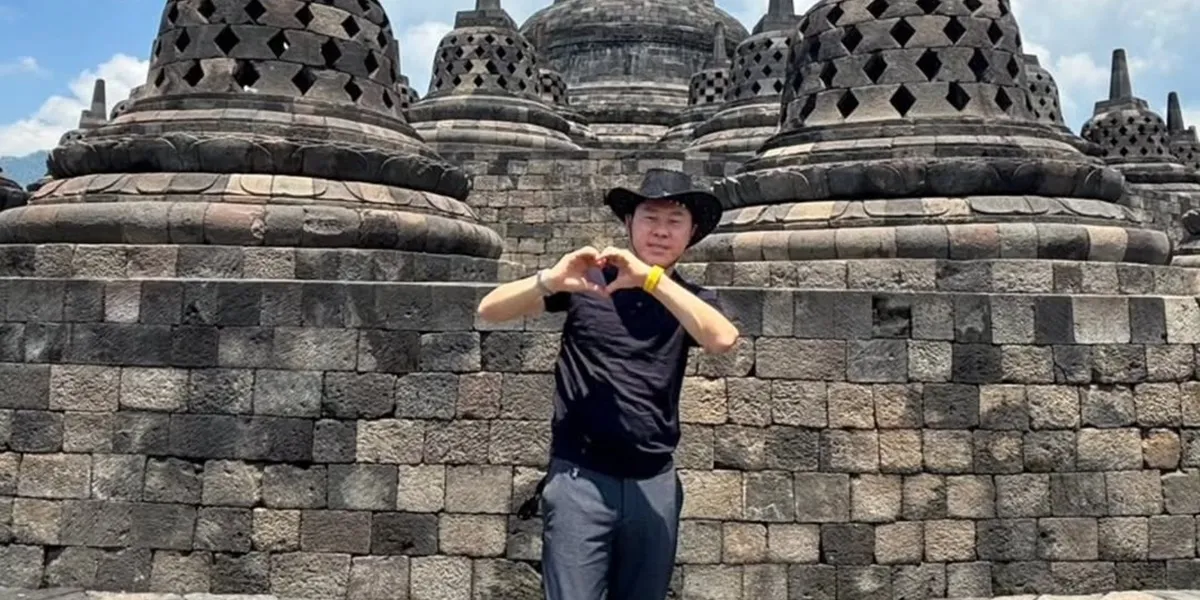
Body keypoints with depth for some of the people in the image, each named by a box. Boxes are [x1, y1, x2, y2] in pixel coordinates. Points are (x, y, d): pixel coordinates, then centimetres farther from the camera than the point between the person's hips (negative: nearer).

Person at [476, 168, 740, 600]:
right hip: (580, 477, -3)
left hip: (654, 484, 3)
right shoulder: (588, 278, 1)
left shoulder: (690, 301, 7)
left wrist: (650, 277, -24)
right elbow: (489, 310, -4)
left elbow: (723, 339, -16)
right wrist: (550, 280, -22)